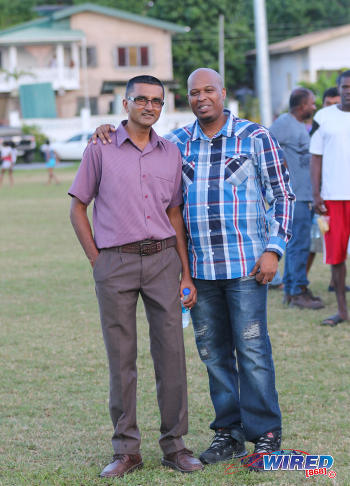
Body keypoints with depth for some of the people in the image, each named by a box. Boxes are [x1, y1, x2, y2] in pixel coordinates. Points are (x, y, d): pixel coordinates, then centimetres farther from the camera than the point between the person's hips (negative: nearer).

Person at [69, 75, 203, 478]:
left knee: (171, 353, 1)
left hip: (163, 259, 3)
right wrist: (97, 262, -2)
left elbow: (174, 214, 15)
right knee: (121, 357, 2)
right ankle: (126, 450, 10)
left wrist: (186, 274, 10)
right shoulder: (100, 149, 1)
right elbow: (77, 208, 4)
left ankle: (174, 445, 10)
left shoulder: (170, 153, 10)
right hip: (115, 263, -2)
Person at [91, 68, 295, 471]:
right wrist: (106, 132, 0)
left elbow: (283, 195, 0)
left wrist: (274, 249, -10)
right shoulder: (178, 143, 9)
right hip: (199, 267, 4)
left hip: (245, 264, -4)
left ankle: (266, 436, 4)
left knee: (252, 350, -4)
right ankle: (228, 433, 18)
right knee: (213, 353, 8)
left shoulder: (255, 137, -1)